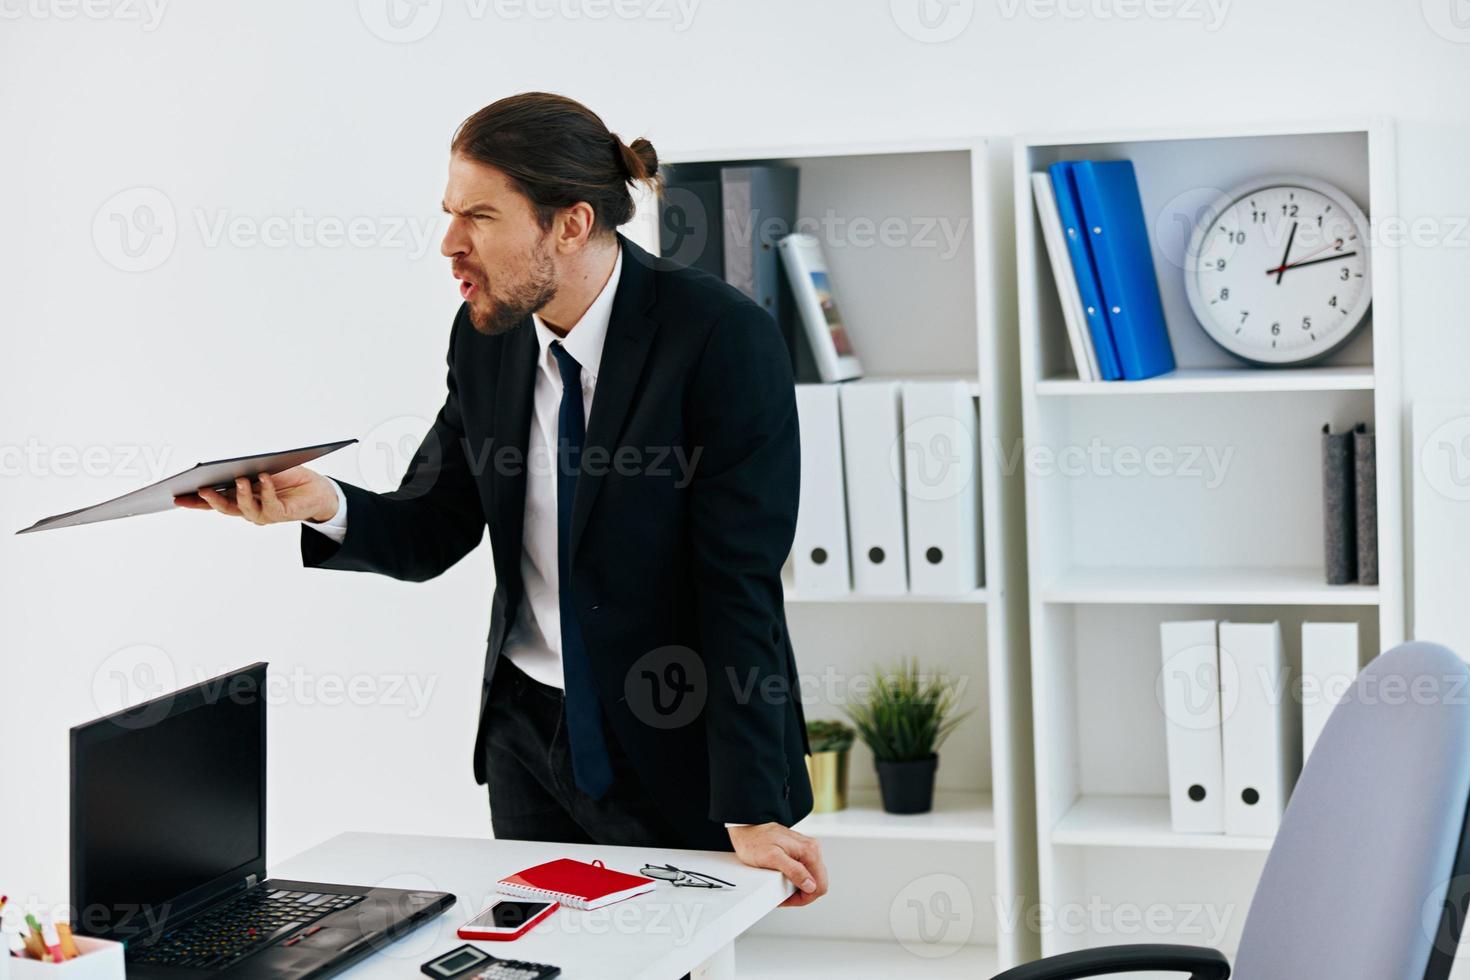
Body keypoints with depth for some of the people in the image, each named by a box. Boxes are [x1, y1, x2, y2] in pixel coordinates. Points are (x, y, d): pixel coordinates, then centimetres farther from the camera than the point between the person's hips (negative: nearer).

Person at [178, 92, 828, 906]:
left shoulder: (724, 340, -19)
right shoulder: (486, 335, -2)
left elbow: (739, 580, -21)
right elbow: (430, 533, 4)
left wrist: (751, 812, -24)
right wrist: (324, 505, -19)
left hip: (680, 754, -5)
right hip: (529, 736, 5)